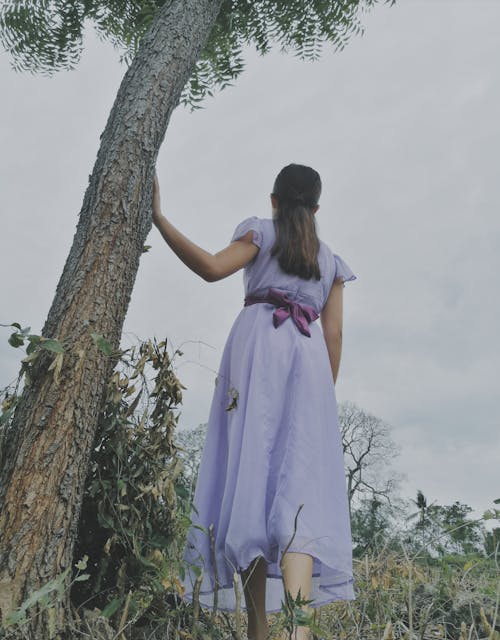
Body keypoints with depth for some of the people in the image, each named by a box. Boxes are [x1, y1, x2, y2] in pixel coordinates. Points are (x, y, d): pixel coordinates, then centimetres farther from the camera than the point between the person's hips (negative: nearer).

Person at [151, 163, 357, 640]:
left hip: (258, 341, -2)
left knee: (251, 465, -7)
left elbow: (212, 267, -4)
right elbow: (333, 334, 14)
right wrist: (327, 392, 18)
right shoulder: (331, 260, 25)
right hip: (309, 354, 3)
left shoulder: (260, 230, 16)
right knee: (300, 478, -8)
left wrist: (159, 219, -1)